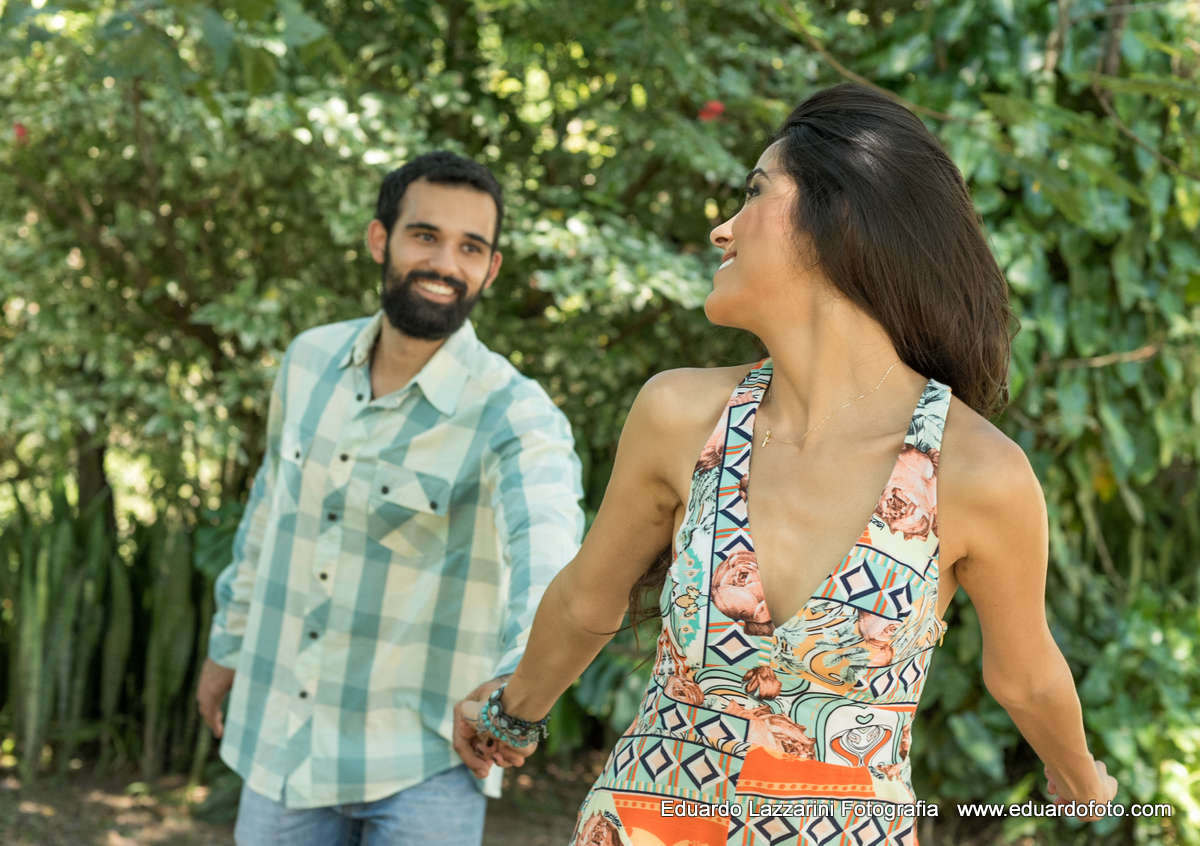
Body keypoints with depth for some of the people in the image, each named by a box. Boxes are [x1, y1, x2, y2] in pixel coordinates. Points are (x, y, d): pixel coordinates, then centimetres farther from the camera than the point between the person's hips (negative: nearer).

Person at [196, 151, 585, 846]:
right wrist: (230, 642, 22)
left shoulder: (515, 414, -18)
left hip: (422, 767, -4)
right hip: (278, 743, 5)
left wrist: (511, 675, -57)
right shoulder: (310, 360, 0)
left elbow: (547, 541, -38)